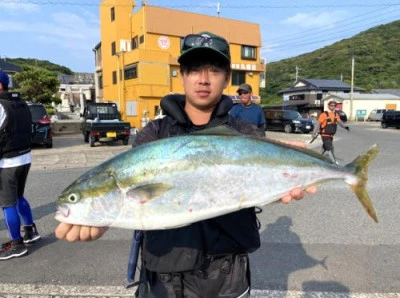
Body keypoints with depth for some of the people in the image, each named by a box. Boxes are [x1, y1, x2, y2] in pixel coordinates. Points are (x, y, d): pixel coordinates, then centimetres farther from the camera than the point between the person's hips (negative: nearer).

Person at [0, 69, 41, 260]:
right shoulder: (22, 104, 12)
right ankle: (31, 231, 30)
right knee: (18, 197, 23)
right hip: (25, 158, 9)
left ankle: (17, 245, 10)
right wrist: (22, 151, 19)